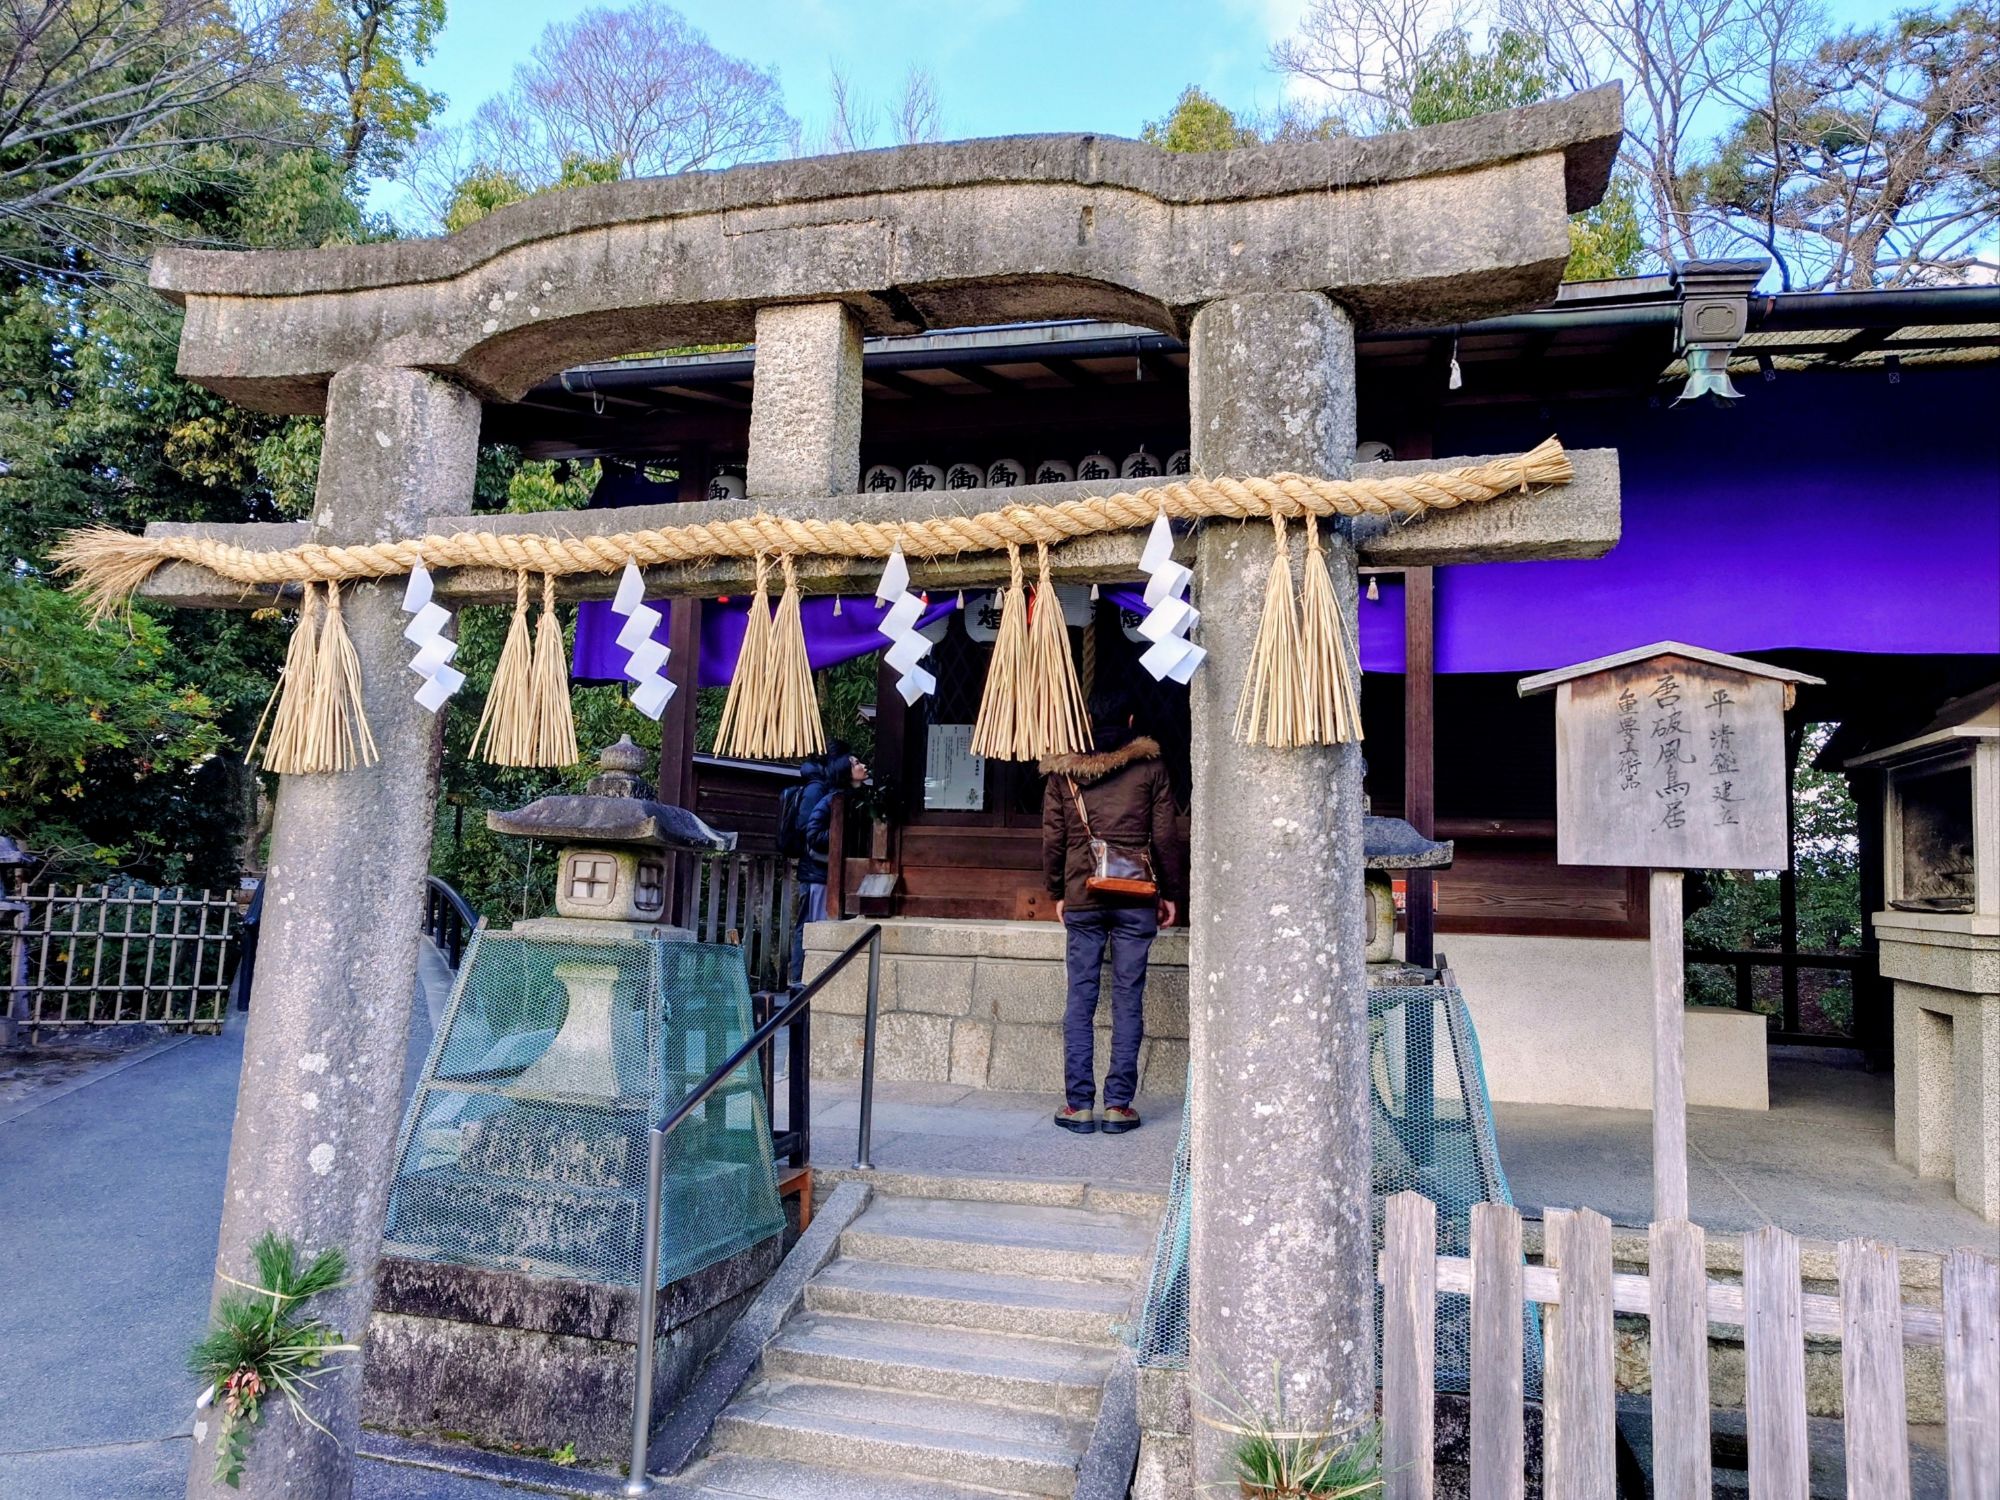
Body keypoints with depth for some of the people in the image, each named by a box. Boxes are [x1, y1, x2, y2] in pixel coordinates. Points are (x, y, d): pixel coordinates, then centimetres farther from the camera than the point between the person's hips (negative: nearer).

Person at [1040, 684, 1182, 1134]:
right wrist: (1170, 893, 10)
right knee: (1128, 999, 4)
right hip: (1135, 898, -1)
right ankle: (1118, 1104, 6)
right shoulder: (1150, 766, 1)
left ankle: (1078, 1104, 6)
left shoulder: (1063, 769, 4)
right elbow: (1164, 837, 1)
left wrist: (1057, 893, 16)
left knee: (1080, 999, 5)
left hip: (1082, 898, 1)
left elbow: (1053, 838, 5)